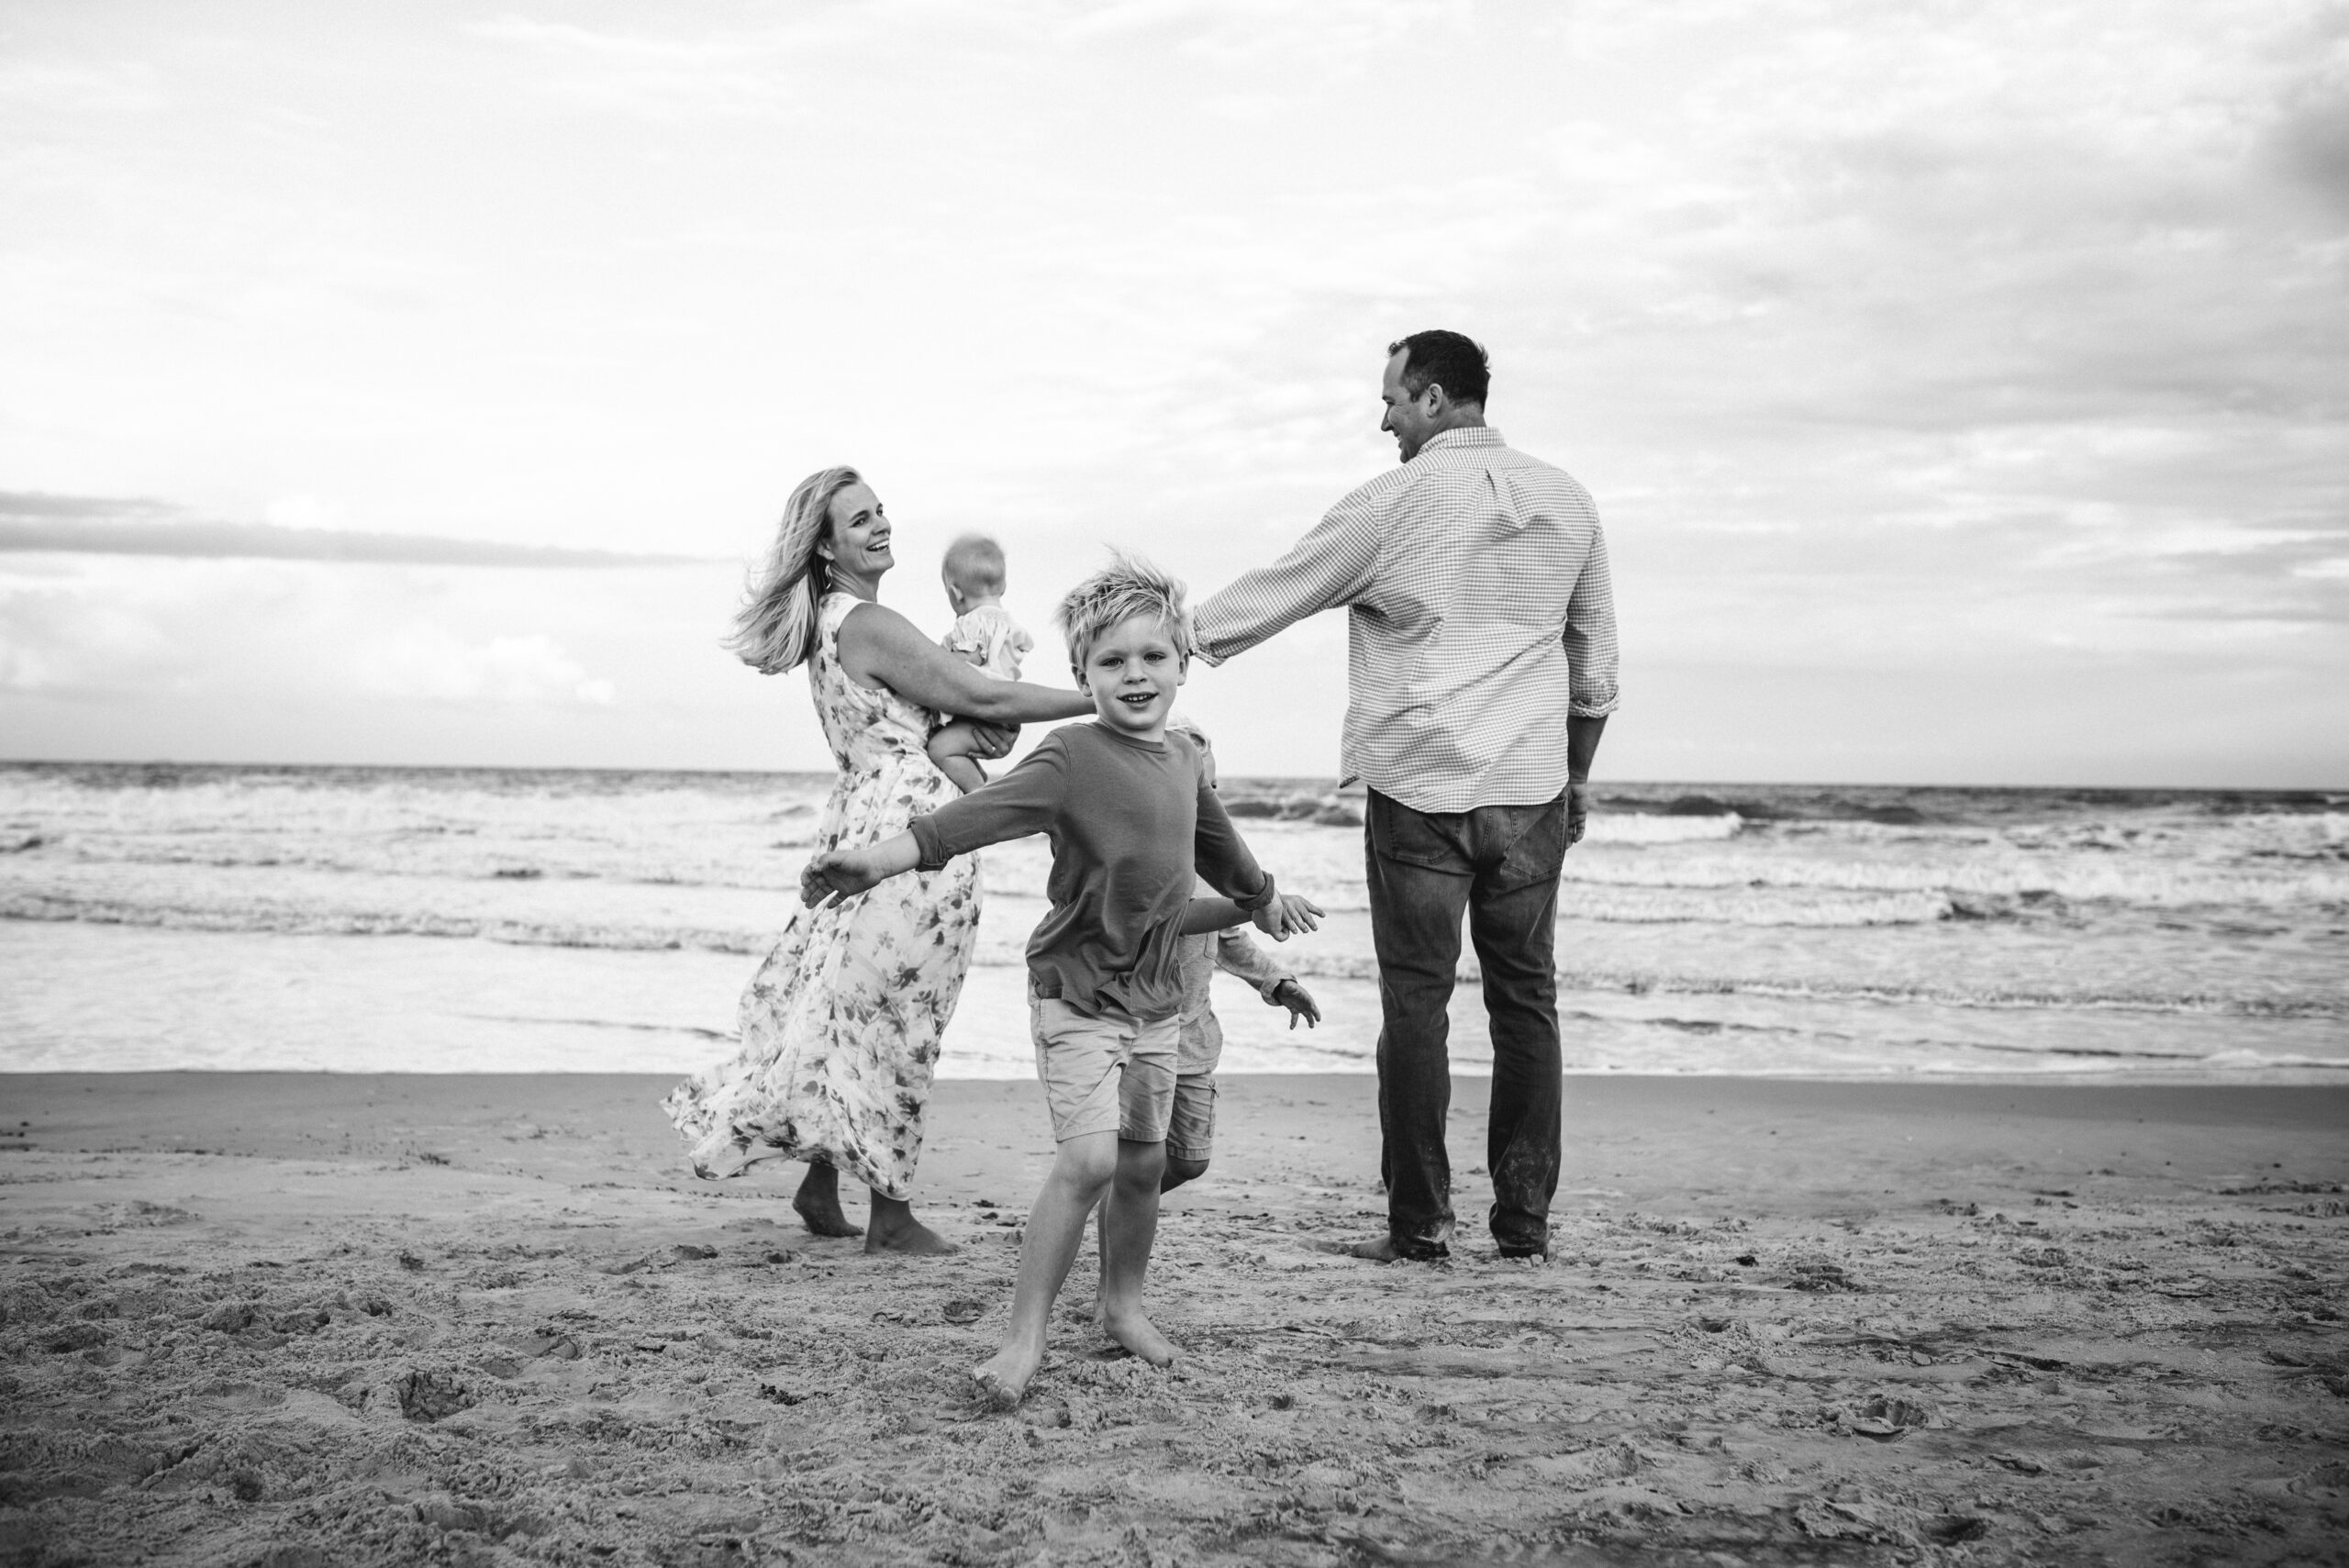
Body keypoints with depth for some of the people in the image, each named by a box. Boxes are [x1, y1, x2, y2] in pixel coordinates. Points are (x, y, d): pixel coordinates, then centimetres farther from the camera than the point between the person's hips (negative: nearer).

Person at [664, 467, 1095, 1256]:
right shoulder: (869, 623, -15)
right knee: (893, 1020, -2)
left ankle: (821, 1183, 24)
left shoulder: (830, 623, 15)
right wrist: (1103, 698, -8)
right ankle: (891, 1216, 6)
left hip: (861, 815, 9)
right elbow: (986, 699, -15)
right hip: (910, 823, -9)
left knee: (848, 1010, 15)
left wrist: (955, 734, -8)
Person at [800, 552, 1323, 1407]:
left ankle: (1124, 1304, 33)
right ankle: (1024, 1335, -8)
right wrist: (875, 859, -42)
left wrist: (1266, 900, 44)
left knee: (1143, 1160, 11)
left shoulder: (1185, 762, 7)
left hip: (1155, 994, 6)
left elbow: (1217, 847, 27)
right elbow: (975, 815, -28)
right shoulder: (1072, 757, -15)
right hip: (1077, 991, -6)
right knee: (1089, 1158, -17)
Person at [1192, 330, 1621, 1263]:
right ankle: (1525, 1221, 11)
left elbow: (1268, 598, 1)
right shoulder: (1565, 502, 8)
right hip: (1532, 790, 4)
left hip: (1419, 786, -4)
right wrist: (1578, 775, 23)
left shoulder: (1392, 503, -6)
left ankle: (1419, 1224, 3)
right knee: (1525, 998, 9)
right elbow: (1595, 661, 14)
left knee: (1416, 1001, 1)